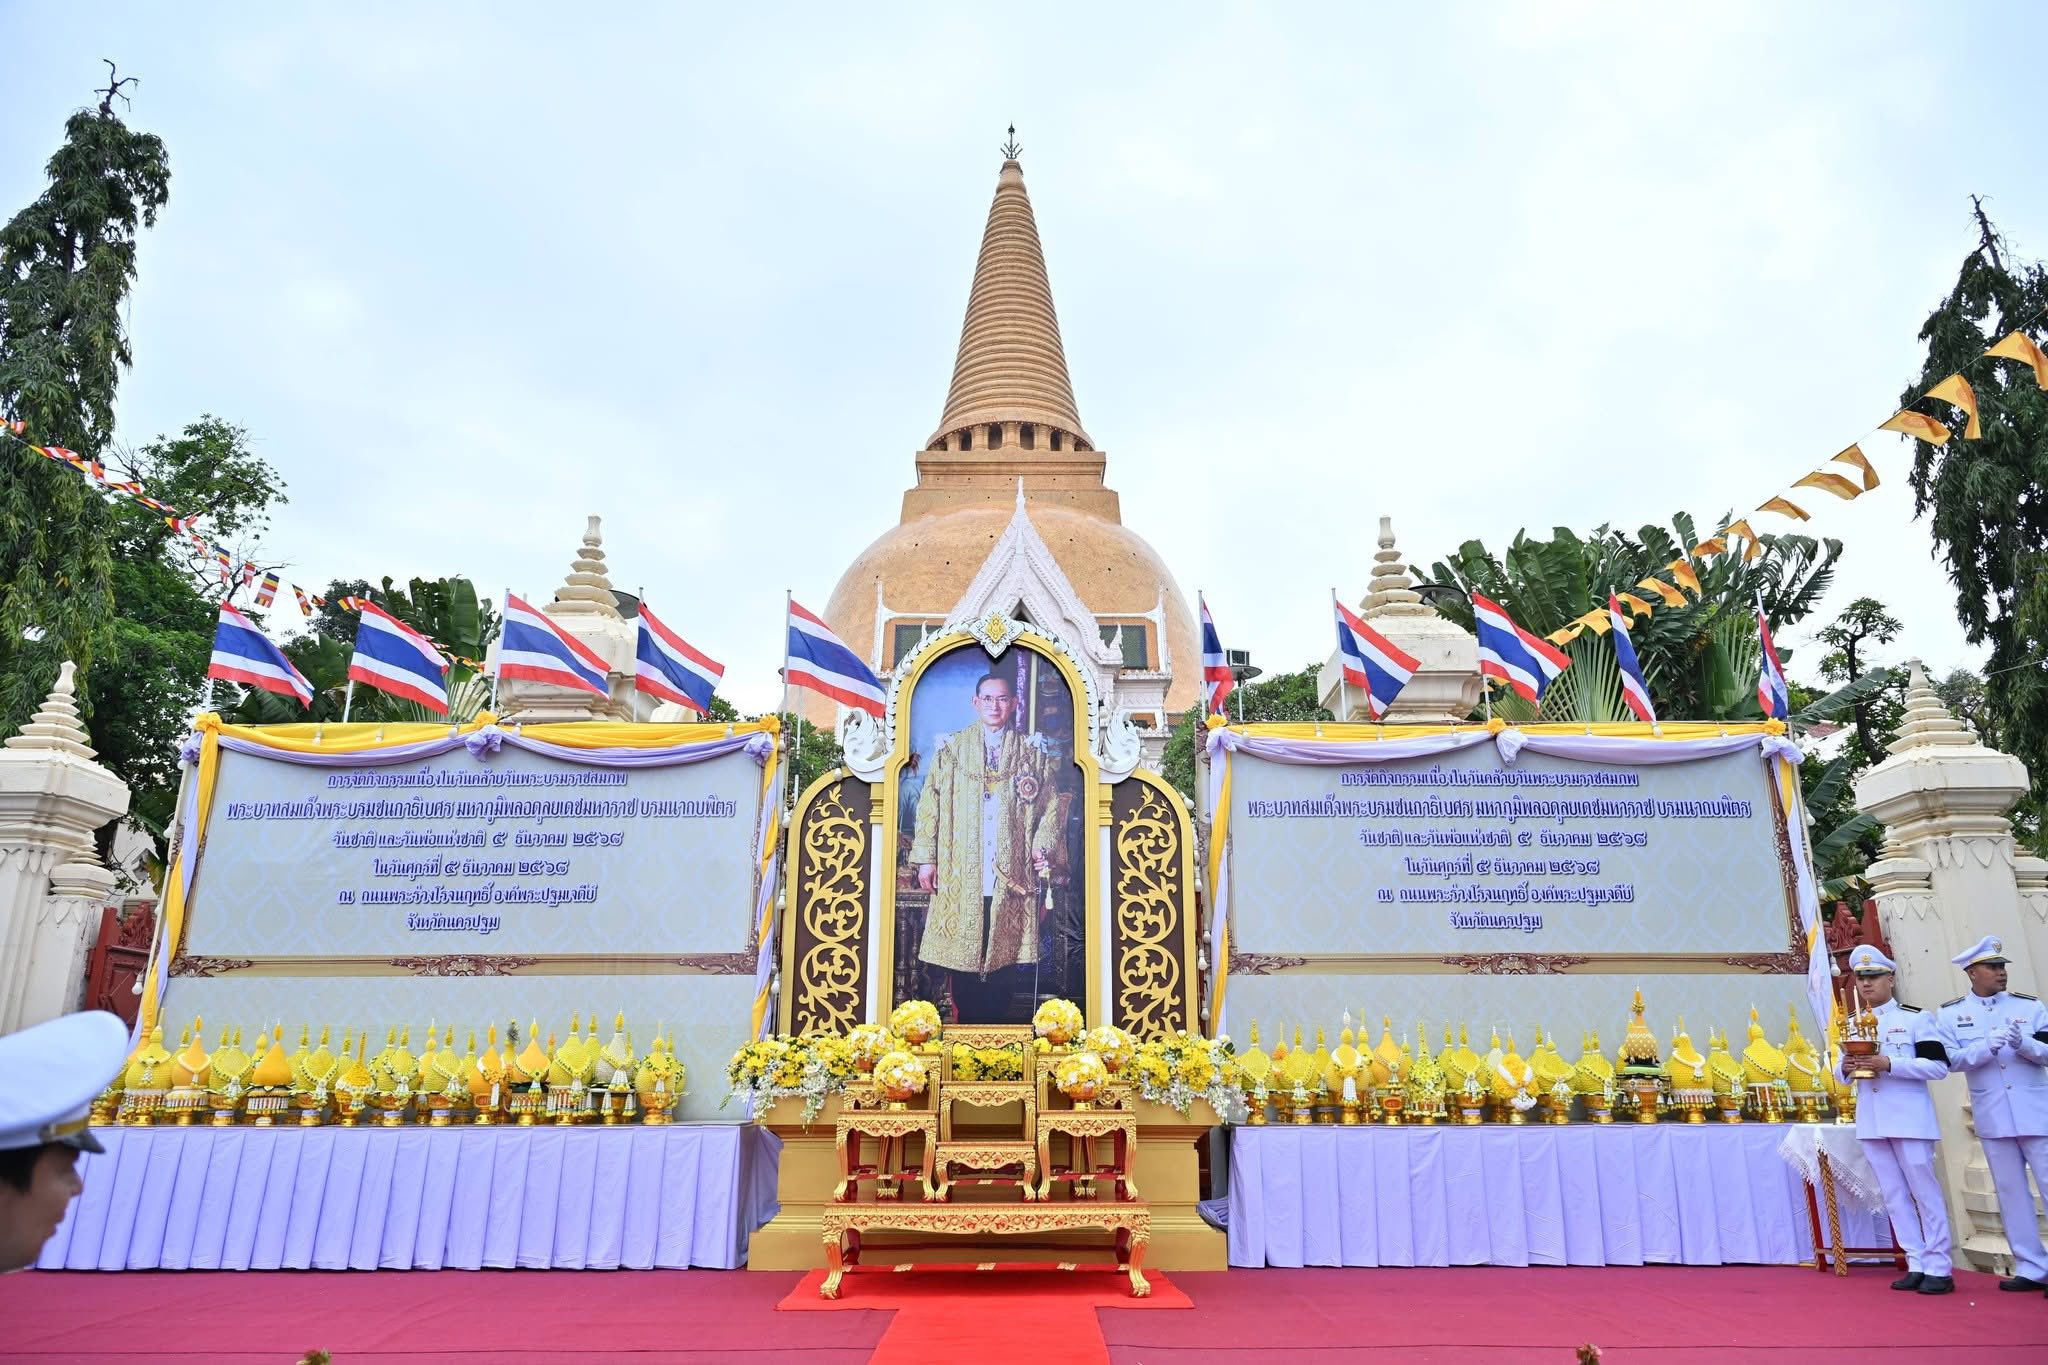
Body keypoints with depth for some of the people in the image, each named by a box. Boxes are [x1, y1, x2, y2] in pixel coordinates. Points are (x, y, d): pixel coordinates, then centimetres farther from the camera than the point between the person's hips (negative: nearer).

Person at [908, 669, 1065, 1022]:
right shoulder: (951, 748, 9)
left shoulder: (1033, 752, 11)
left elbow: (1051, 807, 9)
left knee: (1004, 958, 1)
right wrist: (925, 858, -1)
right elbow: (929, 805, 6)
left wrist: (1043, 847, -6)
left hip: (1012, 876, 0)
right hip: (960, 875, 0)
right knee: (961, 955, 0)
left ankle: (998, 1020, 12)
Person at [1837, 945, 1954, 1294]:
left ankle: (1939, 1268, 8)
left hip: (1908, 1119, -5)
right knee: (1894, 1196, 8)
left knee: (1924, 1192, 0)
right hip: (1871, 1122, 6)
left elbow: (1939, 1066, -10)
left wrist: (1890, 1064, -20)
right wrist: (1844, 1067, -6)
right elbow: (1842, 1072, 17)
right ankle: (1916, 1265, 15)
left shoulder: (1916, 1018, -2)